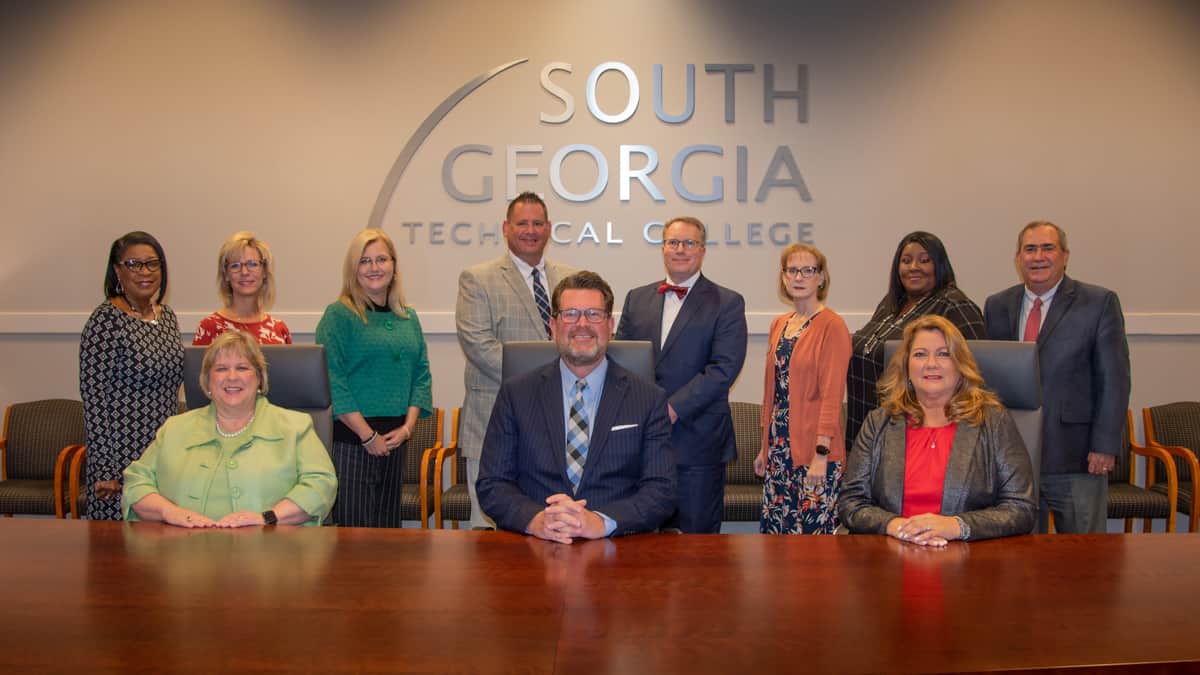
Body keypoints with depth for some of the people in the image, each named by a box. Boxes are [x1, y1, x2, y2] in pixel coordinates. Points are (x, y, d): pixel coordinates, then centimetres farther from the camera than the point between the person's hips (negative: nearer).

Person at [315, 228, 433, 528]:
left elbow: (421, 374, 12)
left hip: (395, 440, 6)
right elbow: (332, 381, -12)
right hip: (351, 438, -5)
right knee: (355, 531, -5)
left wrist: (407, 427, -2)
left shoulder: (408, 318, 13)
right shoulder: (339, 315, -5)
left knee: (388, 526, 11)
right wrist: (368, 435, -13)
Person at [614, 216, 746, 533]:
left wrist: (674, 408, -16)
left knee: (695, 534, 3)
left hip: (697, 441, -3)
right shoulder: (637, 299, 14)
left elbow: (724, 368, -10)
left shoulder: (727, 303, 0)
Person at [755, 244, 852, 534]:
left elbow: (832, 394, -14)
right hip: (779, 448, 6)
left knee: (813, 531, -3)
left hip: (814, 452, -6)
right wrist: (765, 447, 16)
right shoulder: (779, 325, 12)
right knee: (774, 529, 9)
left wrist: (821, 455, -18)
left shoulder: (832, 326, -8)